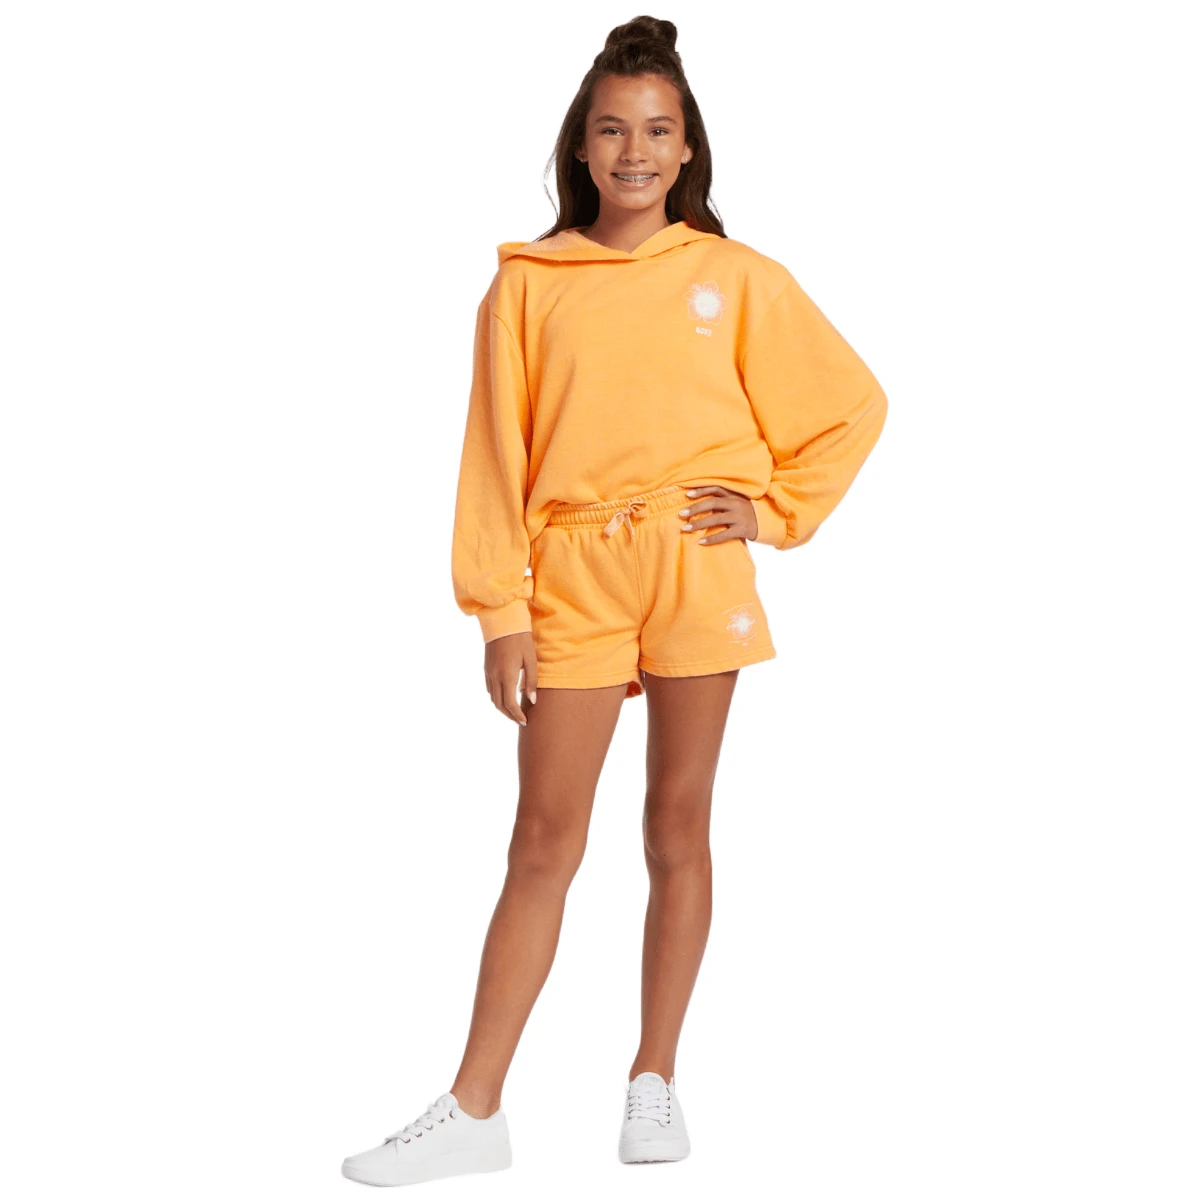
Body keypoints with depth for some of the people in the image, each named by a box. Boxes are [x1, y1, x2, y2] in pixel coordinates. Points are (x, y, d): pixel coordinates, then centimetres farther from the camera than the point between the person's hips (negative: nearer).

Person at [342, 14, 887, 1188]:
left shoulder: (738, 278, 4)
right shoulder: (527, 284, 3)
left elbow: (854, 404, 11)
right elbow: (497, 454, 1)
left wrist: (777, 512, 3)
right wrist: (499, 609, -4)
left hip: (698, 569, 0)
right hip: (572, 575, 0)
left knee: (678, 826, 7)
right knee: (544, 840, -1)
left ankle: (655, 1082, 19)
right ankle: (474, 1110, 4)